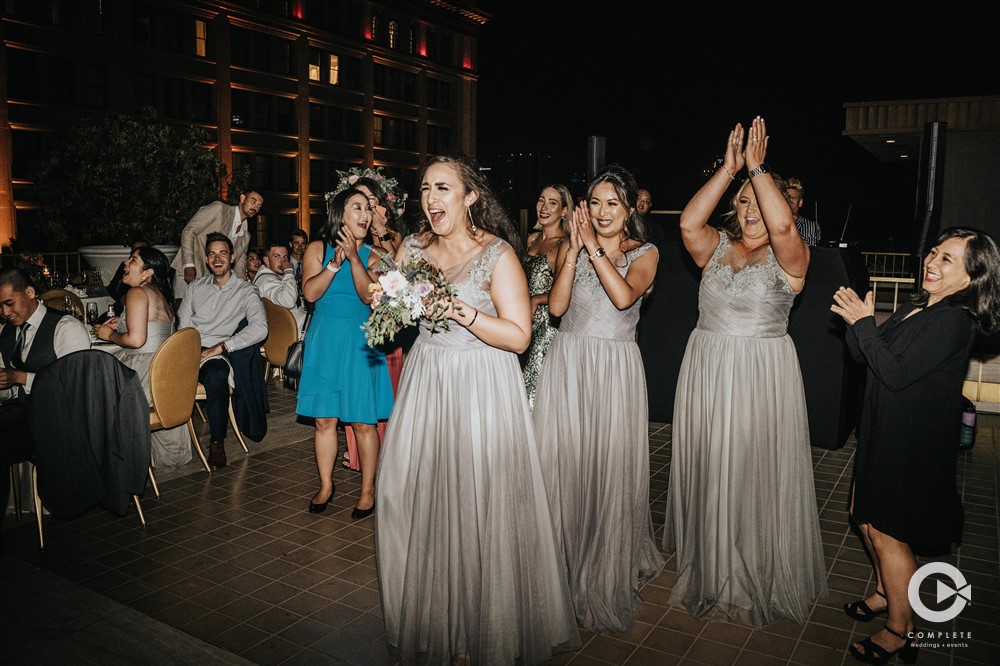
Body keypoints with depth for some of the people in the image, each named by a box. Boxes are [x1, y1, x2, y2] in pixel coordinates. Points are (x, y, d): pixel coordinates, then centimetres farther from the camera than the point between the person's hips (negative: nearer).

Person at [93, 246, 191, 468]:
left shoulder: (137, 293, -15)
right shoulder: (159, 293, 13)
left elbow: (136, 339, -24)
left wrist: (109, 335, -6)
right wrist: (121, 323, 19)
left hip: (144, 372, -9)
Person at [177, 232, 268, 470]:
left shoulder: (246, 291, 5)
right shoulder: (197, 286, 20)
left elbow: (260, 328, -11)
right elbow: (183, 322, 17)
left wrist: (221, 346, -17)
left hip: (220, 355, -4)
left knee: (216, 375, -37)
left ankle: (217, 443, -24)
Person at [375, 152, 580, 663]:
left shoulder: (497, 253, -9)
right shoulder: (414, 247, 7)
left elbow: (519, 336, -14)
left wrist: (459, 310, -24)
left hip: (481, 387, -5)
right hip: (425, 382, 5)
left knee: (476, 506, -1)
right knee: (416, 502, 8)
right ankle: (427, 620, 29)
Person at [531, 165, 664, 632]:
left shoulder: (644, 253, 4)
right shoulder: (569, 248, 10)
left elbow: (624, 296, -16)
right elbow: (556, 305, -5)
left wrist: (594, 247, -12)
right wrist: (575, 249, -8)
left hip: (615, 369, -1)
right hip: (567, 365, 2)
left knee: (611, 468, 1)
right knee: (564, 463, 3)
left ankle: (609, 572, 20)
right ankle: (566, 568, 20)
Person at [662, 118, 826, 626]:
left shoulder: (789, 257, -5)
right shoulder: (717, 248, 5)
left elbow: (782, 225, -27)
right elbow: (688, 222, -14)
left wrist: (757, 167, -20)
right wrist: (728, 169, -14)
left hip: (762, 375, -4)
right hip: (706, 372, 4)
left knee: (756, 472, 5)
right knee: (708, 470, 13)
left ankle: (761, 575, 24)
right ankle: (709, 569, 33)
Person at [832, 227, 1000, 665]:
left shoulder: (954, 320, -20)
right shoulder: (918, 308, 7)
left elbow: (897, 373, -26)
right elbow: (866, 357, 6)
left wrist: (864, 323, -21)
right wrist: (858, 321, -12)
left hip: (914, 443, -9)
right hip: (884, 432, 9)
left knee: (886, 532, 2)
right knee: (865, 516, 20)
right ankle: (885, 594, 42)